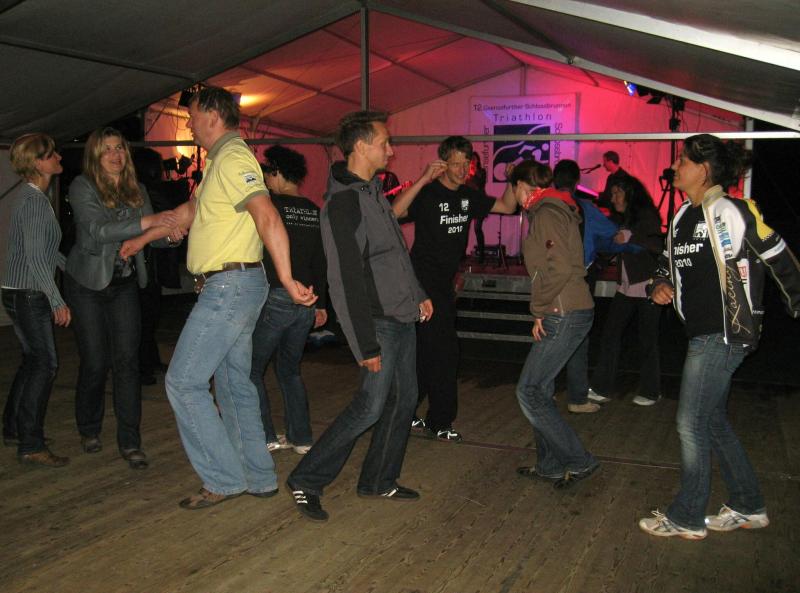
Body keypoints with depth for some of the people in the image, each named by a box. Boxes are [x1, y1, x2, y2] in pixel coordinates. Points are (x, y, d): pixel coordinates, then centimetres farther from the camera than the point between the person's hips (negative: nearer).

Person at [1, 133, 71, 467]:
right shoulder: (34, 200, -18)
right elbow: (36, 257, -21)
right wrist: (58, 302, -18)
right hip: (28, 294, -10)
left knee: (33, 360, 17)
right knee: (45, 364, -7)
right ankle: (30, 446, -4)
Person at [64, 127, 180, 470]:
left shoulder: (137, 191, 3)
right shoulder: (82, 187, -12)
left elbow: (152, 236, 7)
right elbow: (97, 230, -27)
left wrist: (171, 233, -16)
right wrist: (147, 221, -38)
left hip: (125, 284, 3)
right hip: (88, 284, -3)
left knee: (127, 361, -4)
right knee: (95, 362, 2)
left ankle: (129, 442, 2)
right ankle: (89, 430, 28)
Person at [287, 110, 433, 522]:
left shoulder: (372, 190, 13)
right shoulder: (343, 201, -19)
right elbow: (350, 279, -22)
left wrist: (418, 295, 21)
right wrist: (366, 344, -22)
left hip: (401, 316, 10)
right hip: (378, 321, -10)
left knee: (404, 399, 12)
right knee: (370, 406, -9)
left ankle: (378, 482, 25)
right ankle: (306, 481, 5)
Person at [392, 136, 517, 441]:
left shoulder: (468, 196, 8)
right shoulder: (428, 193, -15)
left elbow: (507, 207, 16)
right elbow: (394, 213, -32)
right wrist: (423, 179, -35)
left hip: (444, 282, 8)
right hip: (424, 279, -8)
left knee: (427, 350, 15)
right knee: (444, 349, -7)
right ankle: (440, 421, 6)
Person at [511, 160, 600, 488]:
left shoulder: (546, 214, -13)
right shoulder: (557, 209, 17)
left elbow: (559, 268, -24)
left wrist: (540, 311, -14)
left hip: (563, 316, -10)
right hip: (572, 311, 10)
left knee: (529, 391, -4)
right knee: (540, 390, 15)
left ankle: (579, 461, 4)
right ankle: (551, 466, 24)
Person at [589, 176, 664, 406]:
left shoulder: (646, 215, -8)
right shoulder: (621, 218, 15)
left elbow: (660, 246, -20)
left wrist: (630, 237, -27)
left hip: (647, 287, -7)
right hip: (626, 287, 7)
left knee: (647, 339, 1)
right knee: (610, 333, 3)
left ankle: (650, 391, 15)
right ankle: (602, 387, 11)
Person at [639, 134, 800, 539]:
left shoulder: (730, 212, -13)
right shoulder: (683, 217, 12)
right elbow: (668, 262, 24)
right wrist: (661, 284, 3)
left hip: (724, 335, -9)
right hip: (702, 334, 9)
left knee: (691, 423, -3)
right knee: (712, 421, 16)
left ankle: (687, 518, 11)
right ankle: (748, 507, 31)